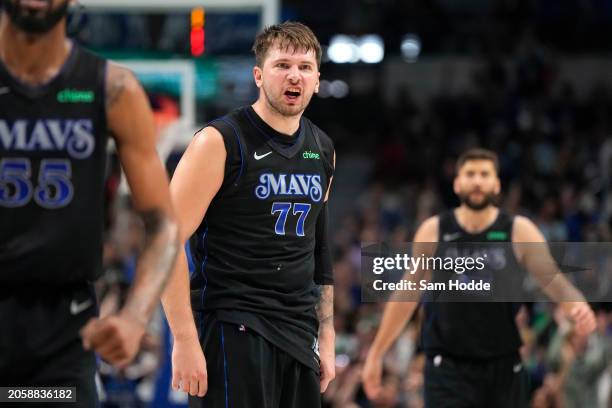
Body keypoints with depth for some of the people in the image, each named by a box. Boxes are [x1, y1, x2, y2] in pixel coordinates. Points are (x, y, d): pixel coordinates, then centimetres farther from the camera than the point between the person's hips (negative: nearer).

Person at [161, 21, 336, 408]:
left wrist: (326, 337, 17)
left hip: (299, 334, 6)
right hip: (235, 329, -6)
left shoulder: (322, 150, 12)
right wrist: (185, 341, -18)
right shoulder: (221, 142, -9)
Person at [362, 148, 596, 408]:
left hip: (504, 367, 1)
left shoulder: (519, 231, -2)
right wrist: (376, 354, 7)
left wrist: (577, 306, -32)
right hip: (448, 366, -1)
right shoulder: (433, 232, -1)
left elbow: (553, 280, -8)